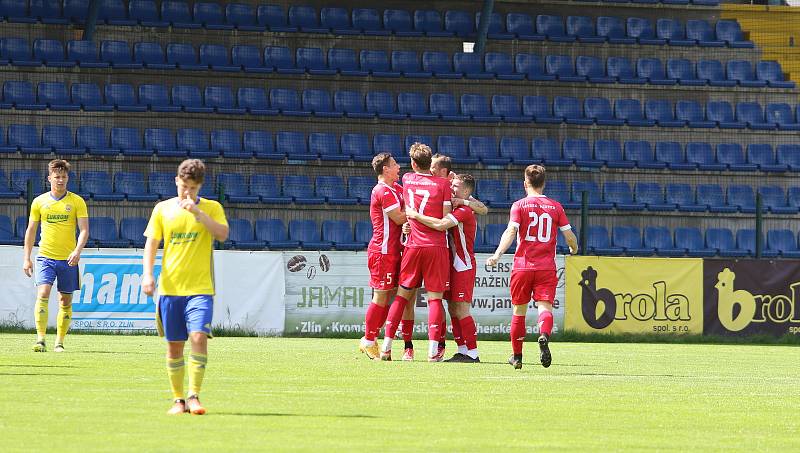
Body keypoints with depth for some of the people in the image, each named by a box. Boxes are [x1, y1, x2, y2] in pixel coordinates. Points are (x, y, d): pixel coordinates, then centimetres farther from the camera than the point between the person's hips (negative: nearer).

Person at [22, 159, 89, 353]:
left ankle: (59, 342, 15)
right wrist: (26, 258, 6)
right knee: (43, 294, -17)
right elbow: (31, 231, 11)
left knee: (65, 301, 5)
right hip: (45, 257, 0)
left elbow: (84, 230, -4)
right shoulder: (39, 202, 5)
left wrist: (77, 250, -21)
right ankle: (40, 340, -21)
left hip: (68, 259, 0)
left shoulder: (77, 202, 1)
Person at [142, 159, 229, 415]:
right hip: (170, 287, 2)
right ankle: (178, 400, 13)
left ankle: (194, 396, -12)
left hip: (200, 288, -2)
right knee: (174, 345, 4)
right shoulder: (163, 209, 8)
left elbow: (222, 234, -11)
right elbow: (151, 243, 7)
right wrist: (148, 274, -7)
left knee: (199, 337, -17)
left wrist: (198, 213, -19)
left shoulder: (212, 208, 5)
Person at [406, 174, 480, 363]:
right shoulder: (455, 210, 17)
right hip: (453, 265, 10)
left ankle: (472, 353, -8)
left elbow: (440, 225, -28)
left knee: (461, 310, -10)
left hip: (464, 267, -10)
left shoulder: (465, 211, -14)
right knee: (453, 310, 9)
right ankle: (462, 350, 13)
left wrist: (416, 215, -18)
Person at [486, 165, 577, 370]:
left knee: (519, 312, 12)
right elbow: (569, 236, 8)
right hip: (547, 267, 0)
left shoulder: (519, 206, 1)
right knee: (545, 307, -9)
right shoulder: (555, 207, 7)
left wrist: (497, 254, -23)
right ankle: (544, 337, -41)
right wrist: (574, 249, 29)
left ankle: (517, 356, 21)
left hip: (523, 266, 0)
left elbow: (511, 231, -14)